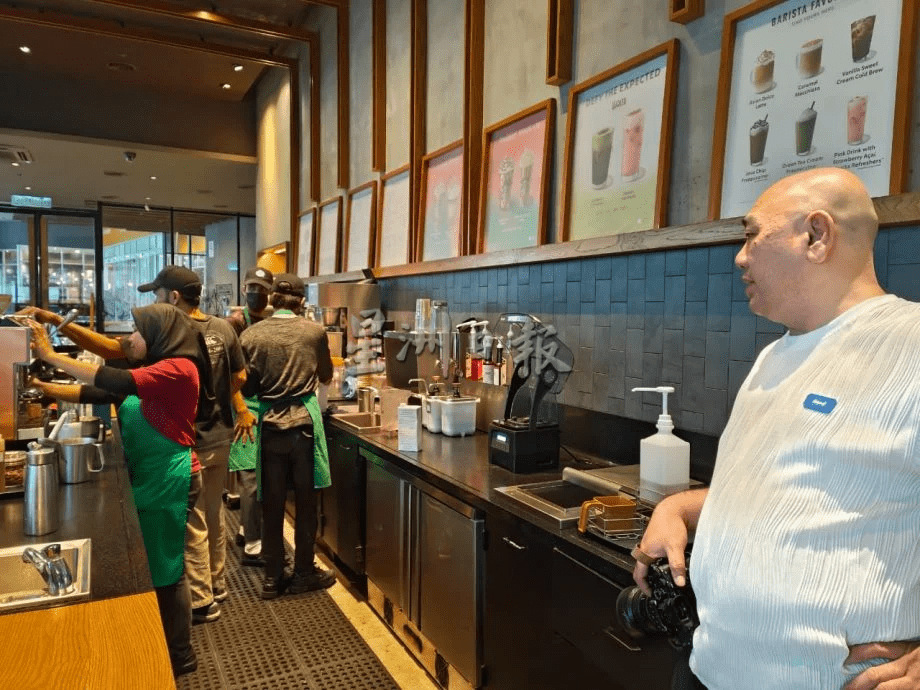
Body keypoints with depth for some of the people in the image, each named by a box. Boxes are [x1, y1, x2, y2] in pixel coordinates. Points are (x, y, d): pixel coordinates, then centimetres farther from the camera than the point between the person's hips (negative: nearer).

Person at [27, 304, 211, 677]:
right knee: (149, 566, 18)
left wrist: (51, 356, -22)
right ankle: (162, 645, 36)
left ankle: (180, 657, 21)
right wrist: (44, 388, 0)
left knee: (165, 570, 4)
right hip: (147, 480, 9)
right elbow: (96, 392, 12)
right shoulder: (152, 372, 13)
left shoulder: (179, 369, -18)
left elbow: (117, 382, -28)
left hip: (168, 483, -9)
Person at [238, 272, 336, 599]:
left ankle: (272, 576, 21)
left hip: (269, 423, 1)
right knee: (305, 500, 10)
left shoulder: (252, 334, -2)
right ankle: (304, 572, 21)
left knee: (272, 503, 11)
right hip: (304, 420, -1)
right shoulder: (315, 331, -3)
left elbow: (247, 386, 5)